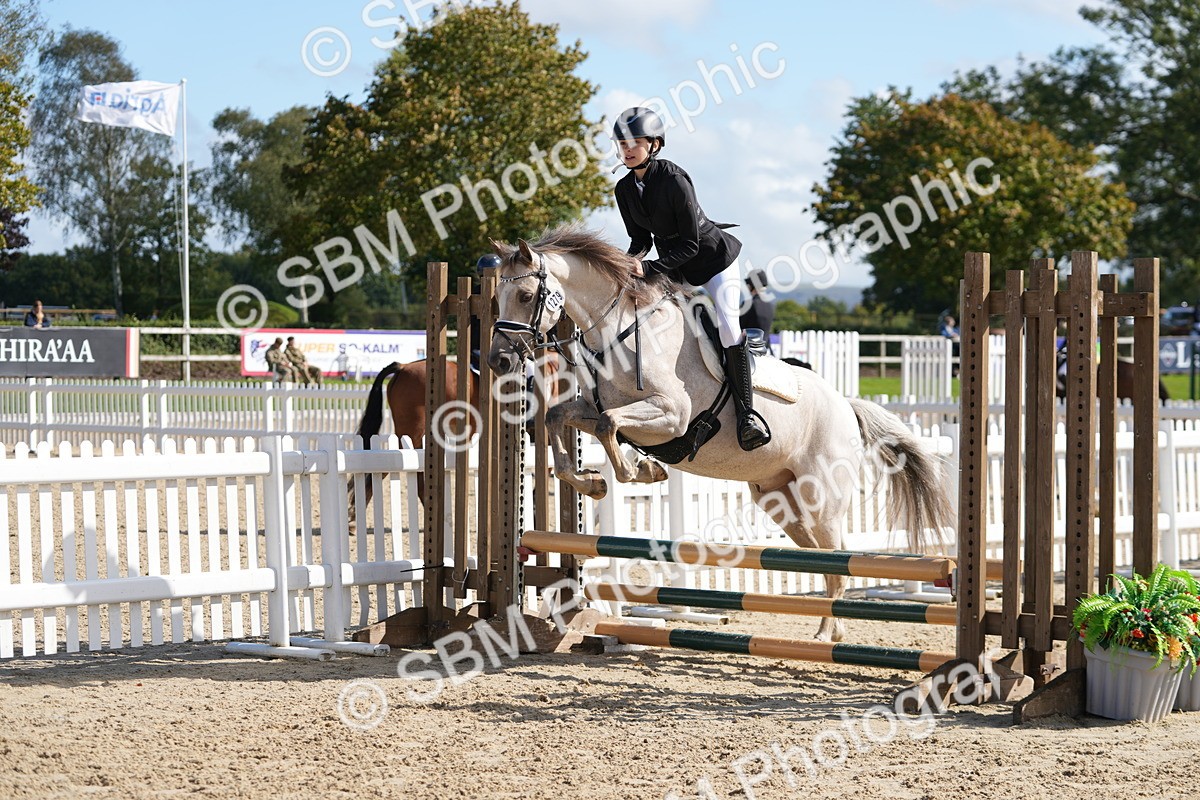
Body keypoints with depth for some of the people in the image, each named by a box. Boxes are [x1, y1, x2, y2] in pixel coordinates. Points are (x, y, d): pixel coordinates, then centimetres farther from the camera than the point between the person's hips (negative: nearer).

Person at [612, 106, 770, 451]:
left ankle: (746, 409, -20)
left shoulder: (674, 179, -26)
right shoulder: (625, 189, -5)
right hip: (675, 268, 8)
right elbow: (640, 237, 5)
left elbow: (689, 244, -25)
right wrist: (633, 259, -17)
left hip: (714, 258, -8)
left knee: (727, 325, -24)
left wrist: (649, 268, -32)